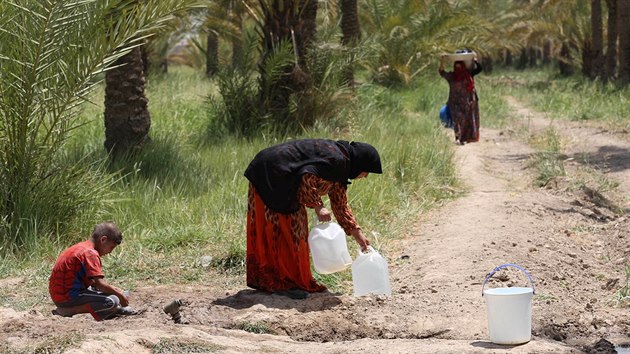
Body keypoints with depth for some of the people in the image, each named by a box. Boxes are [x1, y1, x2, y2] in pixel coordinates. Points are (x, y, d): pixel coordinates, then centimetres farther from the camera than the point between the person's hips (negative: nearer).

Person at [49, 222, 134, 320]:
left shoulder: (81, 247, 14)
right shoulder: (90, 253, -18)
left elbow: (93, 280, 19)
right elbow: (99, 283, -25)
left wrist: (115, 290, 13)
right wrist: (119, 294, -12)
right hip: (67, 297, -11)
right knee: (112, 302, -25)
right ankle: (67, 311, -20)